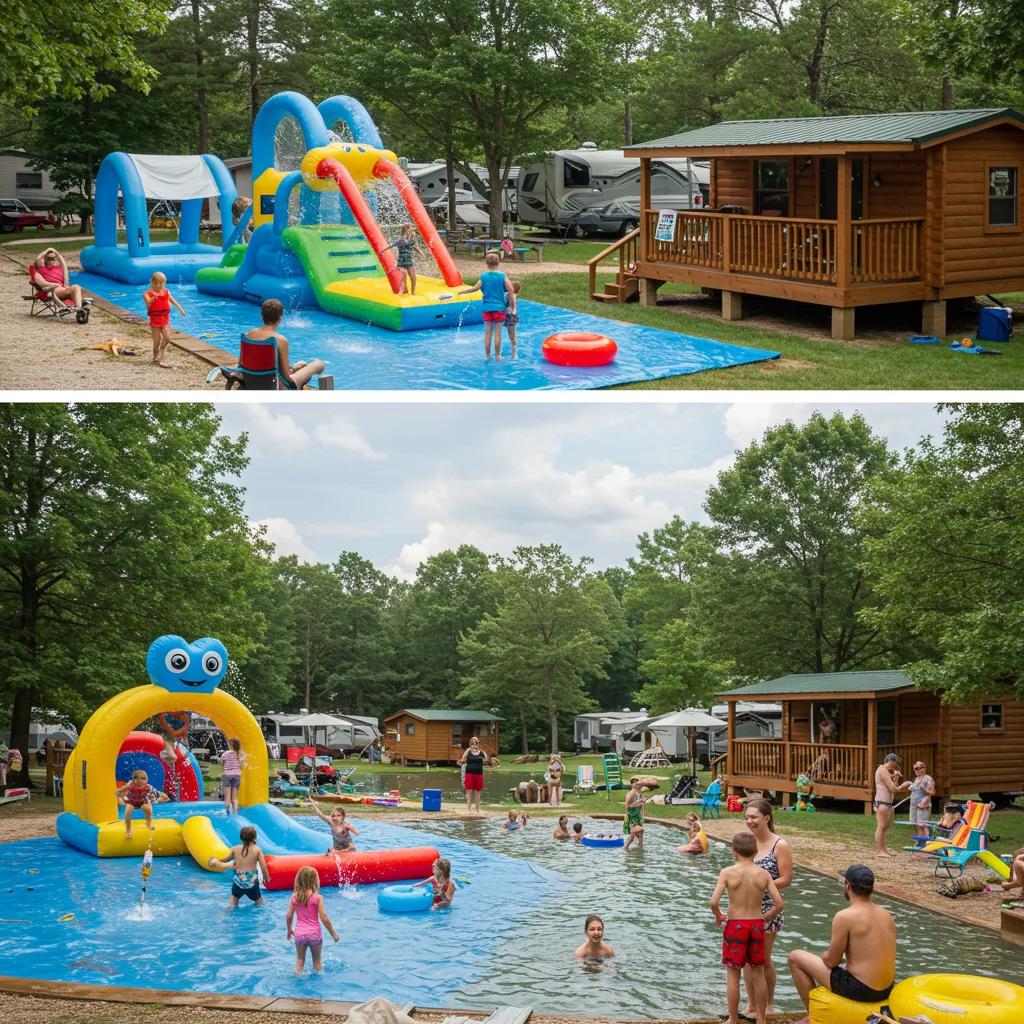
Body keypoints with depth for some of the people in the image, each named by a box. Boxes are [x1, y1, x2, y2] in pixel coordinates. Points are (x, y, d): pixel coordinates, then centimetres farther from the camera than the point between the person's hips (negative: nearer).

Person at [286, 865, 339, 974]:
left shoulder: (295, 897, -5)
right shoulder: (318, 897, -14)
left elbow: (289, 916, -1)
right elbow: (324, 918, -14)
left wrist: (289, 929, 18)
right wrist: (333, 933, -2)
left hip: (299, 934, 2)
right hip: (314, 934, -2)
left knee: (300, 960, 17)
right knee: (317, 961, 16)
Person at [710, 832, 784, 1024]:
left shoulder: (727, 872, -10)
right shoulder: (763, 874, -3)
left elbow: (713, 902, -19)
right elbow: (779, 904, -7)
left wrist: (718, 916, 1)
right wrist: (765, 918, 11)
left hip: (735, 925, -3)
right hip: (757, 925, 3)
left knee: (733, 974, 7)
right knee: (758, 973, 15)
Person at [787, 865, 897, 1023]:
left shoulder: (845, 916, -17)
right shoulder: (887, 915, 5)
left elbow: (832, 961, -12)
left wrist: (823, 956, 12)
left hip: (860, 991, -8)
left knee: (795, 958, 6)